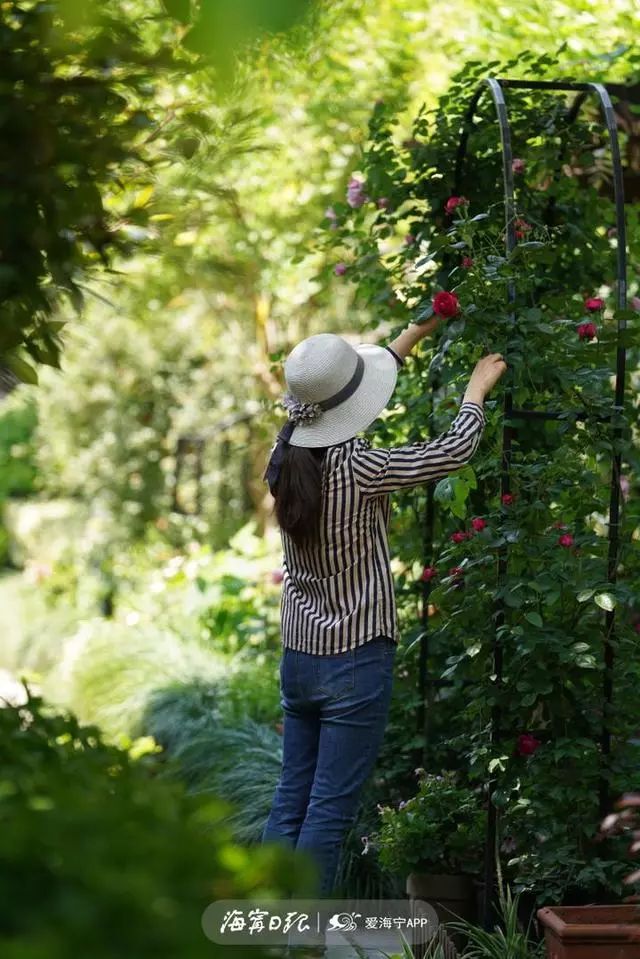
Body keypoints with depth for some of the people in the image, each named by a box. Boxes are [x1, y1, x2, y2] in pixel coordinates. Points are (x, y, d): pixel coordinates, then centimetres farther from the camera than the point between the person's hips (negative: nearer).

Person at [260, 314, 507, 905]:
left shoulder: (286, 459, 0)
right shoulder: (357, 469, -19)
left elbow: (339, 391, 17)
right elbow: (455, 452, -9)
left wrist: (415, 335, 25)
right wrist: (477, 387, 10)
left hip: (298, 657, 7)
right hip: (356, 663, -7)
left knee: (290, 804, 12)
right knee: (329, 813, -2)